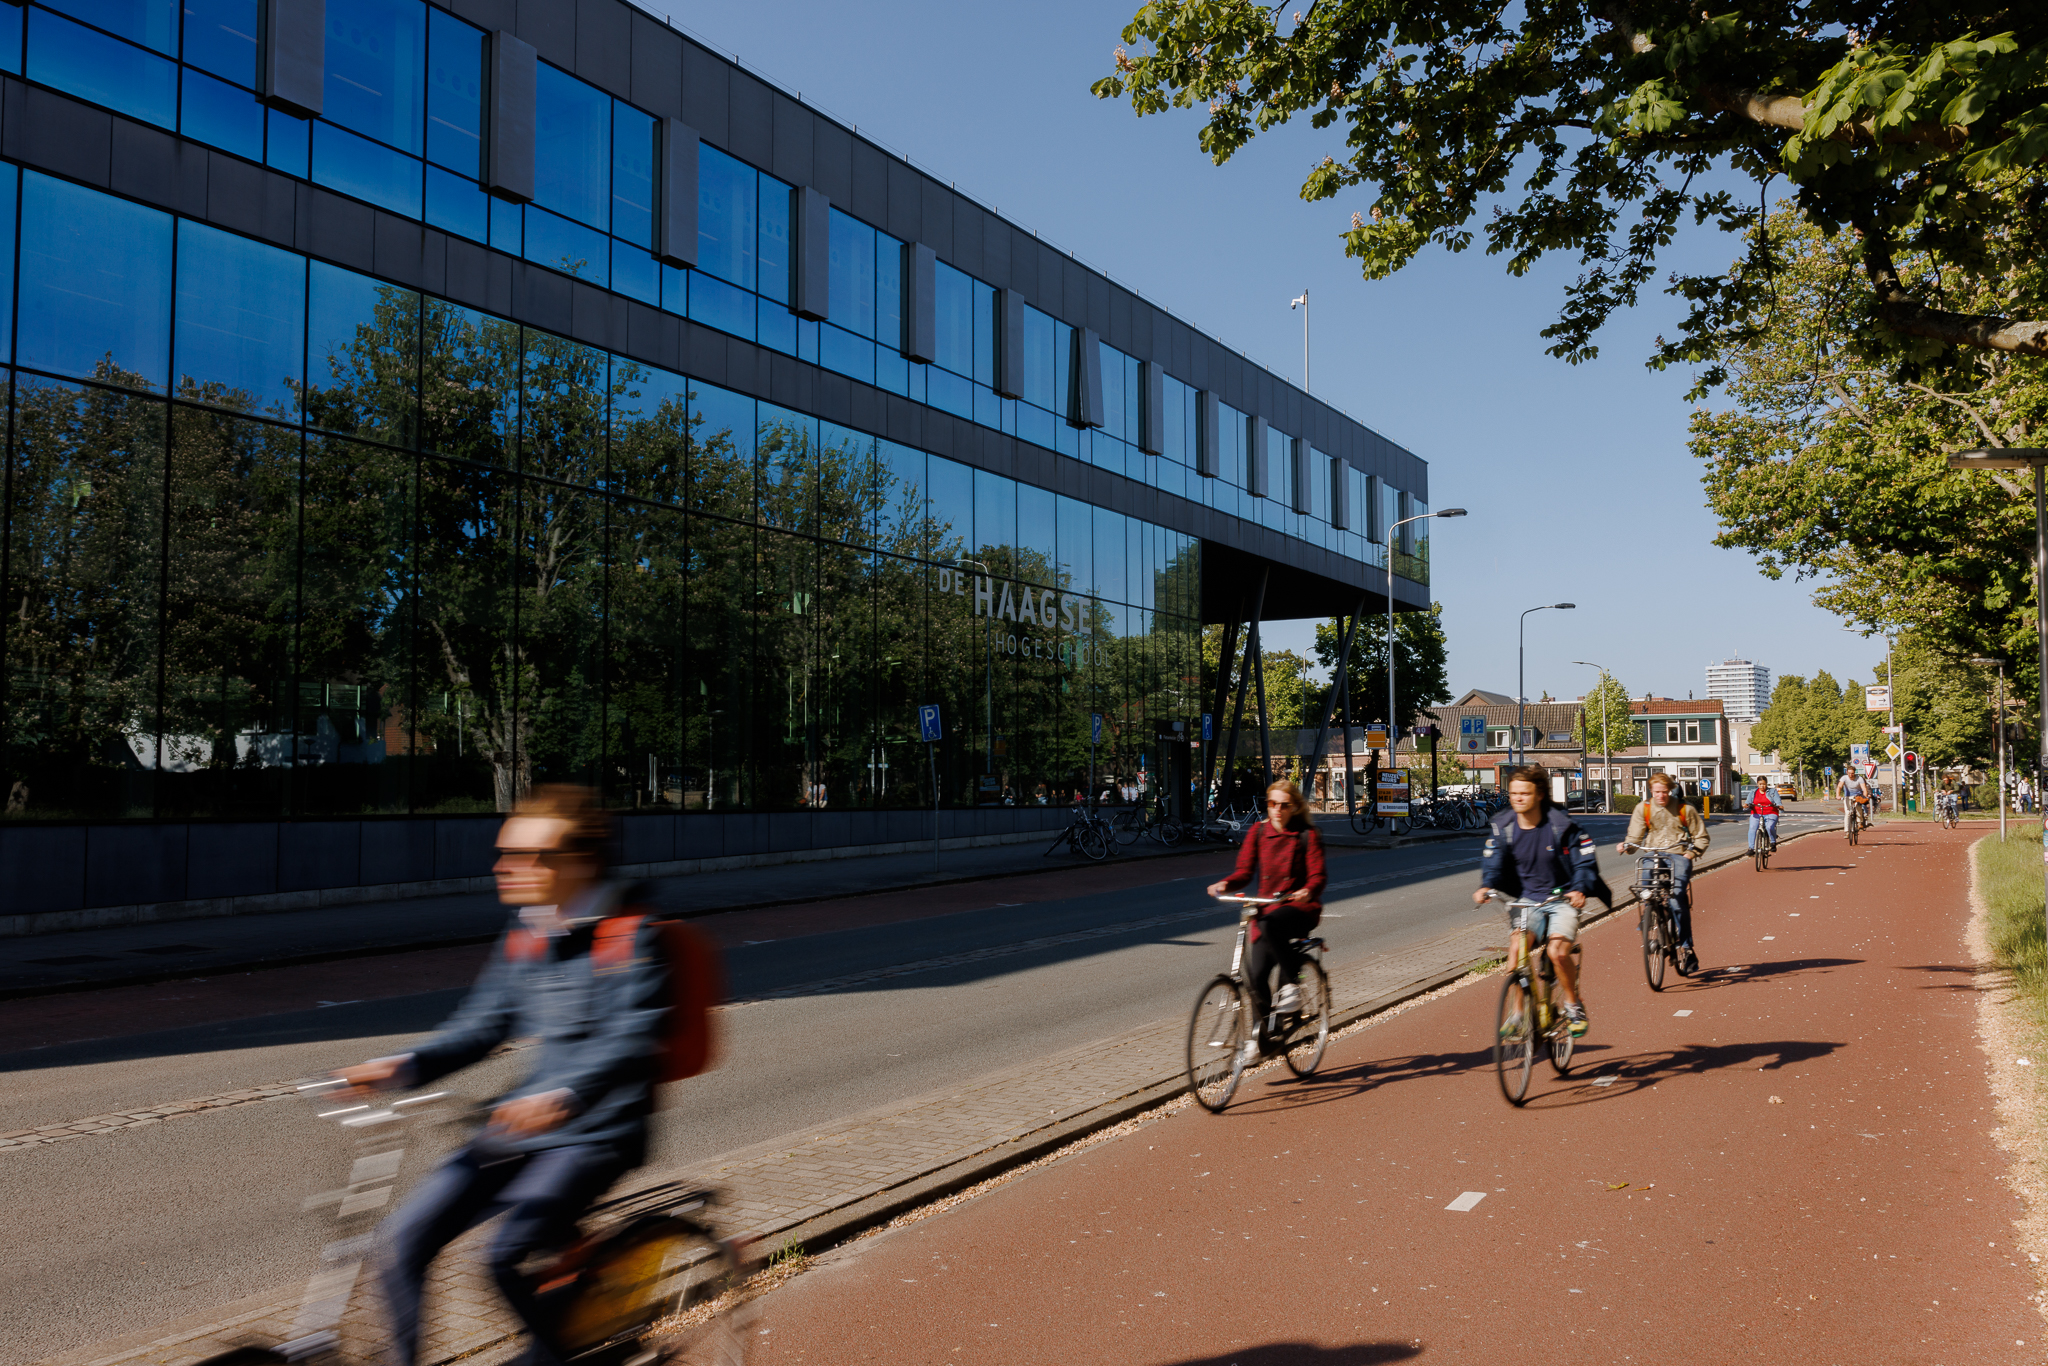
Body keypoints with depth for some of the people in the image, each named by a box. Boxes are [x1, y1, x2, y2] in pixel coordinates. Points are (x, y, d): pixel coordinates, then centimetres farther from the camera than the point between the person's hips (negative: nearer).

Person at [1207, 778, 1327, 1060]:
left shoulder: (1308, 835, -2)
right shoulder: (1258, 832, 6)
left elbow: (1318, 875, -9)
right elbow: (1245, 870, 2)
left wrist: (1308, 891, -32)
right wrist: (1226, 884, -19)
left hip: (1300, 909, -3)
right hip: (1266, 907, 3)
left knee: (1269, 924, -36)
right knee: (1256, 974, -9)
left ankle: (1291, 982, -17)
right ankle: (1261, 1032, 11)